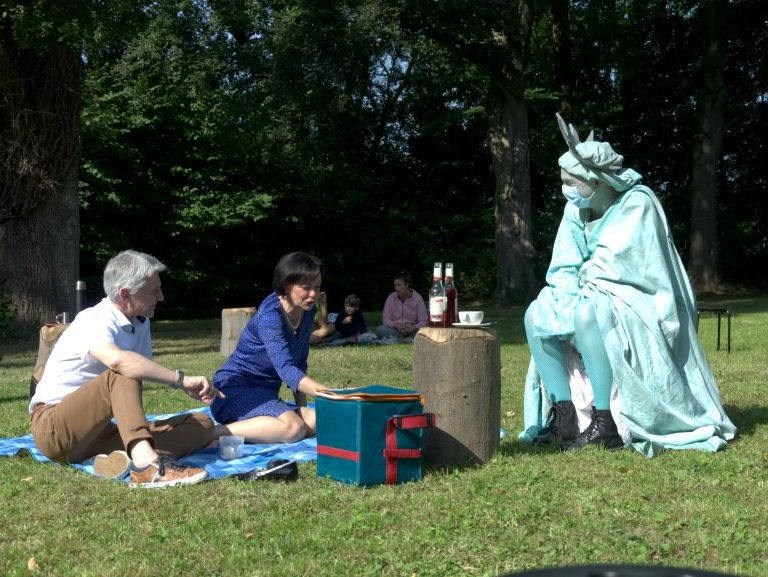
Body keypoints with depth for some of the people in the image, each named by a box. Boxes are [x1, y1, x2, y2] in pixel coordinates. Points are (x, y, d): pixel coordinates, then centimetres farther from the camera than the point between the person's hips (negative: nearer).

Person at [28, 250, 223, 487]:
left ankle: (120, 458, -35)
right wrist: (181, 380, -39)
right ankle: (146, 464, -53)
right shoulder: (93, 321, -18)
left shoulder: (140, 323, 9)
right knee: (122, 375, -33)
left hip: (100, 432, 8)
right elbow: (117, 360, -40)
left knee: (203, 424, -8)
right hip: (53, 428, -8)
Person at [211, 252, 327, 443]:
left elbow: (299, 363, 9)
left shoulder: (307, 312, 3)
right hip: (235, 390, -8)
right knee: (293, 428, -32)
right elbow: (285, 368, -34)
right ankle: (214, 433, -28)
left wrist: (302, 408, -1)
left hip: (265, 395, 8)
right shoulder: (270, 316, -22)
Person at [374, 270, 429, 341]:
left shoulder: (417, 298, -3)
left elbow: (424, 322, -7)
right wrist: (396, 326, -20)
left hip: (411, 331, -2)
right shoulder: (391, 298, 3)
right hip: (395, 330, 2)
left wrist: (413, 328, -27)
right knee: (380, 329, -29)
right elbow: (385, 319, 0)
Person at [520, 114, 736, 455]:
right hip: (596, 303, 7)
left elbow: (611, 266, -24)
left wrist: (586, 278, -10)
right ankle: (565, 418, -15)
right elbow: (563, 271, 1)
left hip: (641, 307, -7)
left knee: (588, 313, -35)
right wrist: (568, 300, -18)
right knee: (537, 315, -14)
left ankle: (606, 424, -31)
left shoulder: (637, 204, -16)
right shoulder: (576, 210, 3)